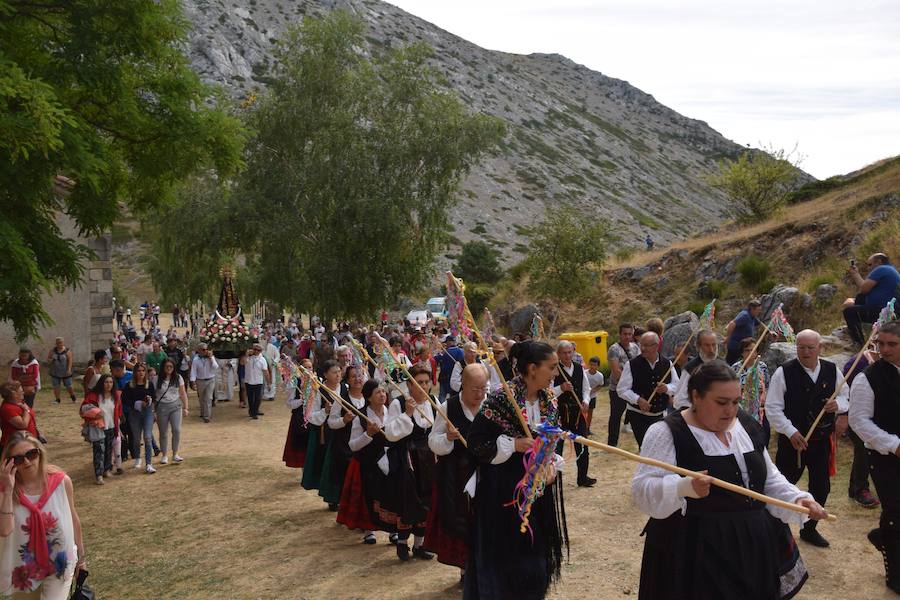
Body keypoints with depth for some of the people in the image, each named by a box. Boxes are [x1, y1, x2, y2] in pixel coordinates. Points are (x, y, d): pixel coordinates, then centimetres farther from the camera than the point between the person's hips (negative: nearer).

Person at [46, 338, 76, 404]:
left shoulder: (67, 351, -6)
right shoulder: (52, 350, 4)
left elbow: (70, 361, -11)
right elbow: (48, 358, 8)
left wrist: (69, 369, -20)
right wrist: (50, 360, -15)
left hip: (65, 373, -3)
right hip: (55, 373, 3)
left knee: (68, 386, 4)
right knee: (56, 386, 3)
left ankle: (73, 396, 26)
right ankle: (57, 399, 13)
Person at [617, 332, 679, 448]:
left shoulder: (667, 364, 3)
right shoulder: (632, 365, -9)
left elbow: (676, 385, 8)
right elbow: (622, 389, -7)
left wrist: (667, 388, -15)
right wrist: (638, 399, -23)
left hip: (660, 415, 4)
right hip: (639, 416, -4)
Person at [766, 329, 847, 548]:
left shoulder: (832, 370, 1)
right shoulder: (784, 372, -12)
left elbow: (846, 396, 13)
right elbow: (772, 407, -12)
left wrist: (838, 404, -11)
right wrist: (791, 432, -20)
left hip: (822, 440, 5)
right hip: (792, 440, -4)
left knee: (821, 487, 12)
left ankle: (809, 529, 32)